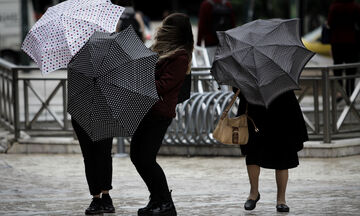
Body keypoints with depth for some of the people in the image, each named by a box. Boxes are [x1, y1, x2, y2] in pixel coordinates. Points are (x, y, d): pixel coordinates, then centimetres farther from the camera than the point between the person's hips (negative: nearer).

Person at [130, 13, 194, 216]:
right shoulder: (162, 49, 15)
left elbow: (162, 86, -19)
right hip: (148, 110, 10)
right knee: (137, 155, 10)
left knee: (146, 158, -10)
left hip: (160, 114, -10)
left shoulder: (180, 58, -13)